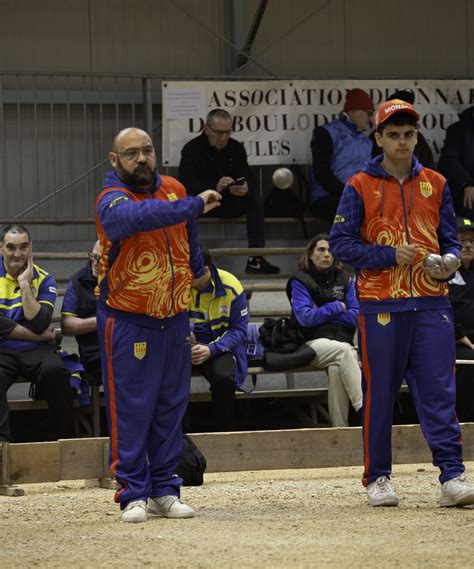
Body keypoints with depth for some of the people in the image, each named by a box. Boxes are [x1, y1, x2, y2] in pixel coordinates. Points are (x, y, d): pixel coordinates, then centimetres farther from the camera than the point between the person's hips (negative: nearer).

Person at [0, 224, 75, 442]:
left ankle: (66, 439, -20)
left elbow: (38, 324, -6)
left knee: (55, 371, -31)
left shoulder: (43, 280, 9)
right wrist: (39, 335, -6)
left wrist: (25, 284, -8)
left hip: (36, 350, 1)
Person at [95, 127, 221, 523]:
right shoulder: (111, 201, -15)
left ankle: (165, 491, 17)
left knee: (171, 406, 9)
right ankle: (134, 494, 3)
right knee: (131, 409, -3)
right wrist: (194, 206, -40)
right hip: (128, 323, -6)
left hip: (174, 319, 6)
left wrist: (197, 270, 28)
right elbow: (138, 216, -39)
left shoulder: (173, 189, 4)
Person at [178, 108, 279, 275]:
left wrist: (246, 189, -33)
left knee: (255, 200, -22)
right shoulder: (191, 149, -10)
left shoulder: (236, 148, 1)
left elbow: (250, 181, -5)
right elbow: (186, 185, -23)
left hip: (229, 205, 3)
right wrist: (215, 187, -39)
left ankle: (255, 260, -26)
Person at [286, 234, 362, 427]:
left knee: (336, 369, -33)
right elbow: (305, 317, -7)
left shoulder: (344, 279, 15)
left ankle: (340, 427, -34)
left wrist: (322, 314, 0)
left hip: (343, 340, 2)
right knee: (344, 351, -35)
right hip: (313, 342, -2)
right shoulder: (300, 281, 6)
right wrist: (336, 307, 1)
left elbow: (356, 316, 4)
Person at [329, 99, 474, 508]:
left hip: (431, 303, 2)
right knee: (379, 394, 2)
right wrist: (390, 256, -12)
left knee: (439, 392, -5)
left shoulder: (435, 185, 13)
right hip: (380, 305, -2)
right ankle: (377, 478, 11)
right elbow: (340, 243, -2)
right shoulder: (360, 187, 3)